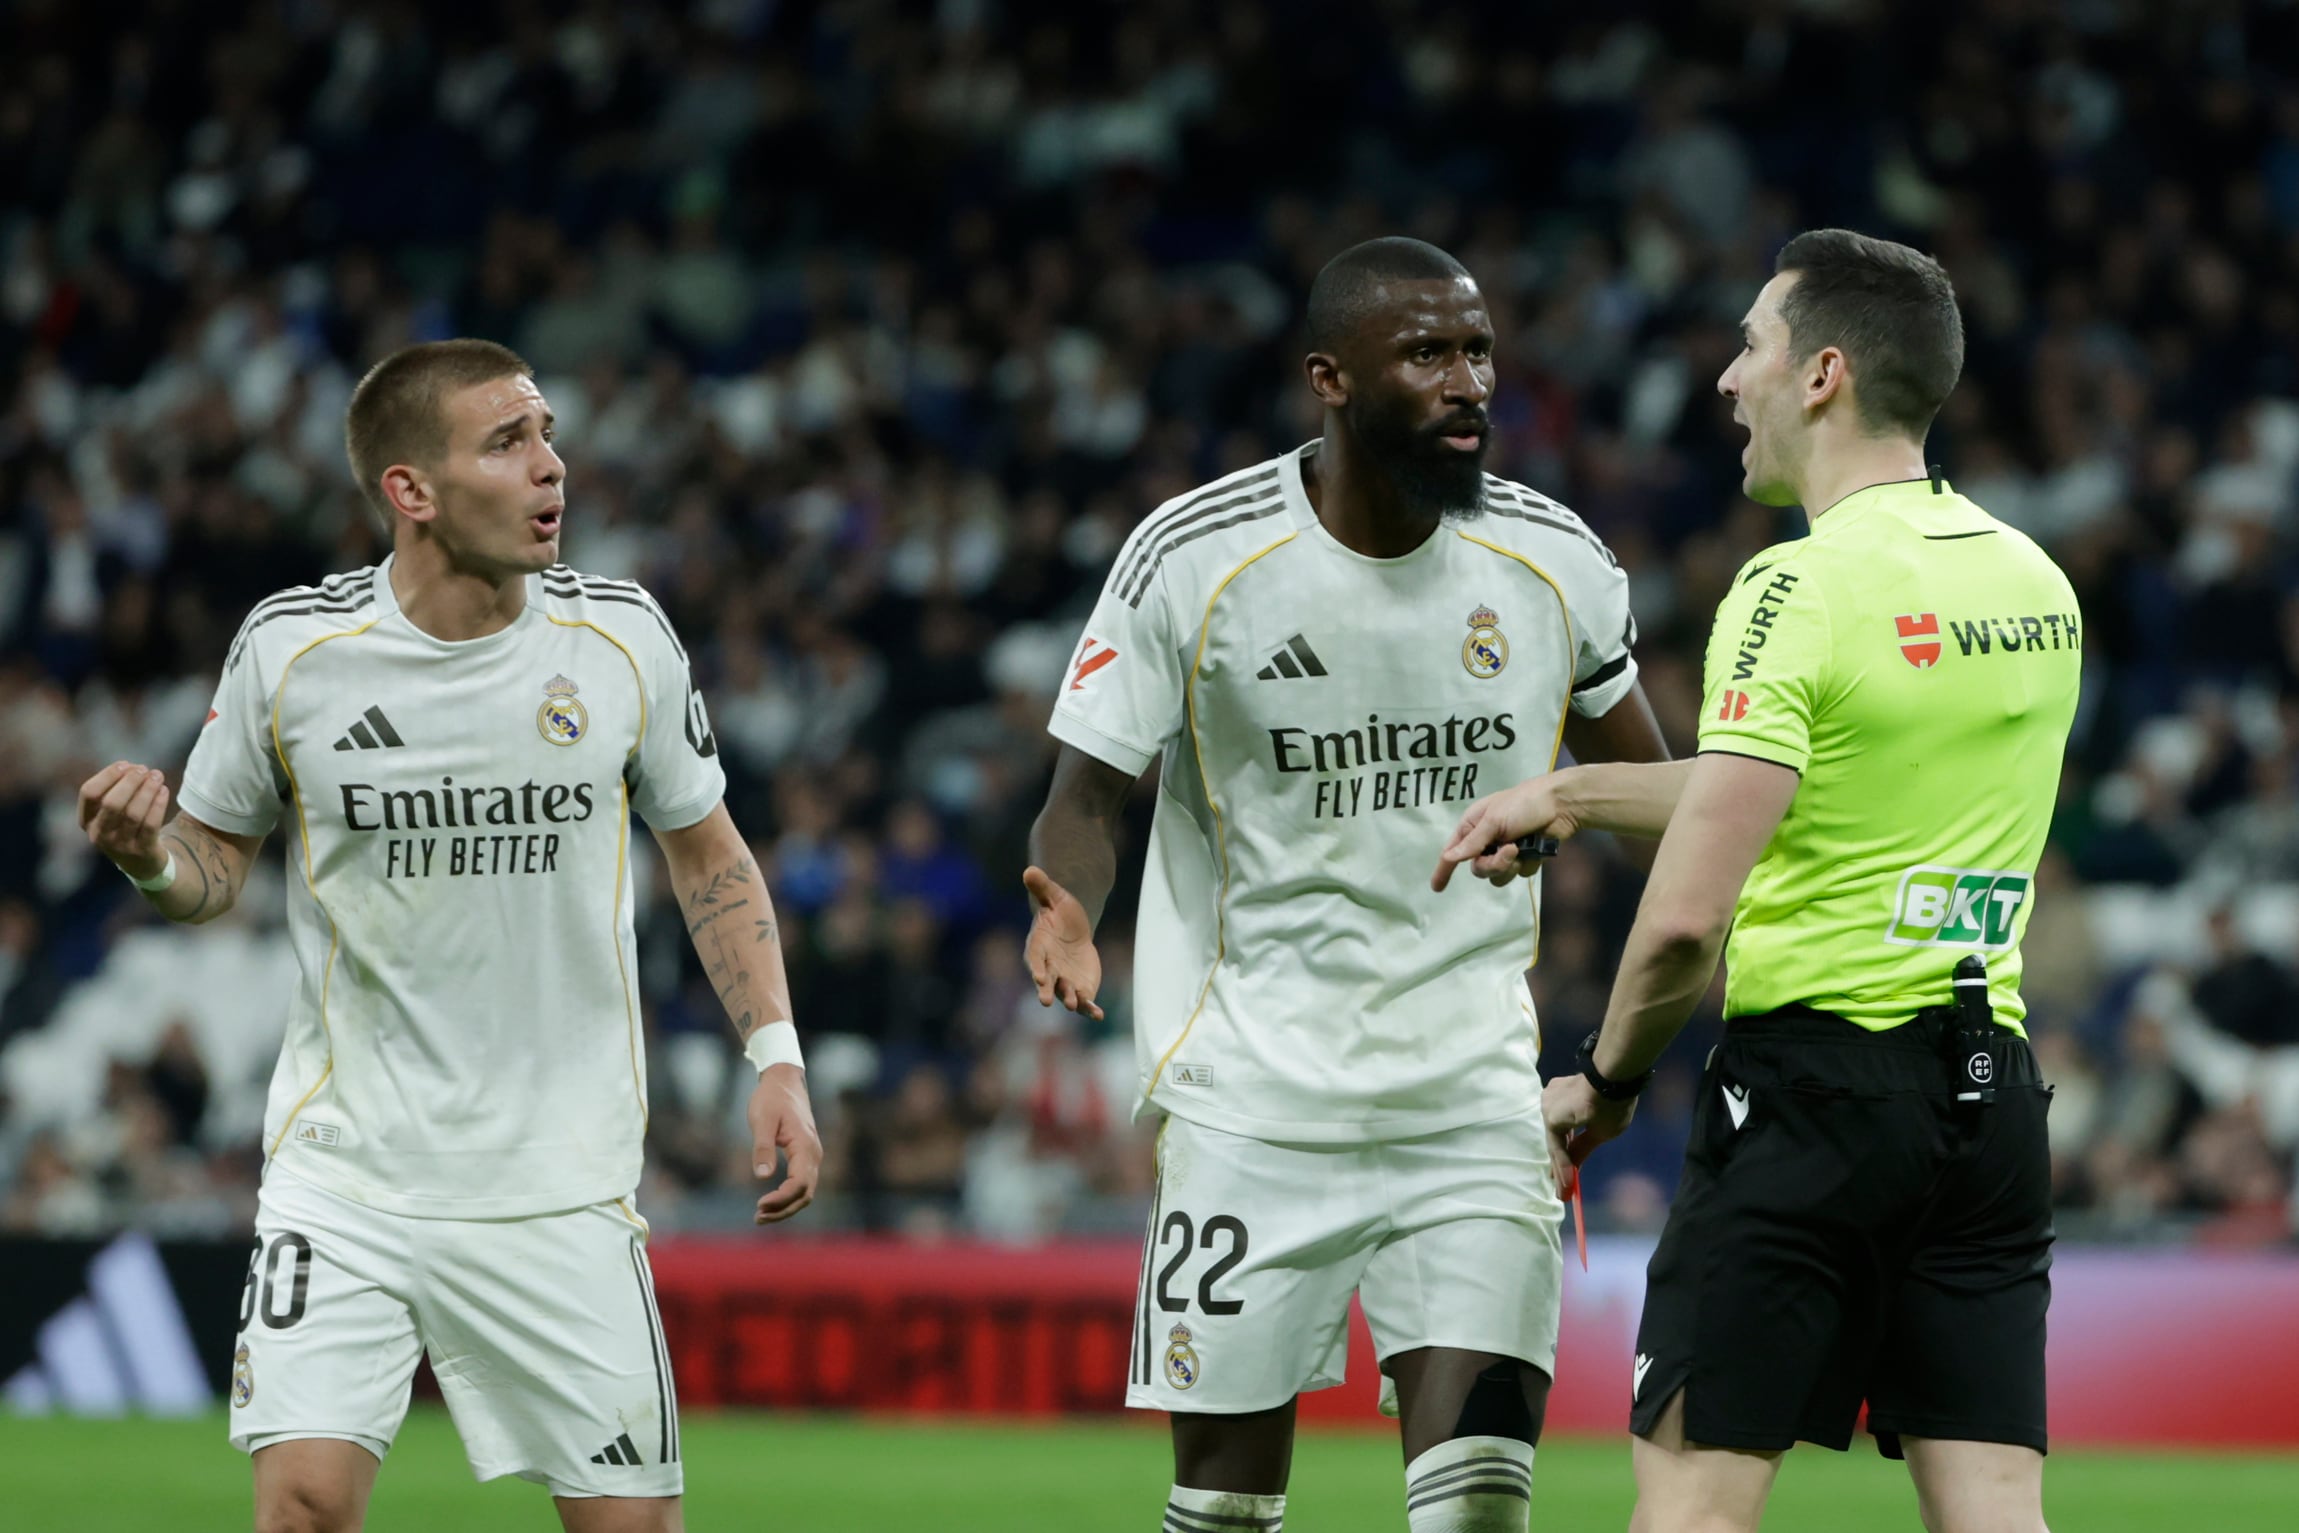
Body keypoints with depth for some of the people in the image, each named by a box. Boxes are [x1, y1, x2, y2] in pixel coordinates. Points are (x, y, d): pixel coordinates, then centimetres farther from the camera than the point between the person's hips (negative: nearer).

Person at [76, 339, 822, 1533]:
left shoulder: (621, 639, -2)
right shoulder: (290, 649, -6)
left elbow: (707, 855, 11)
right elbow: (214, 865, 7)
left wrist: (775, 1055, 1)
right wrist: (150, 858, -16)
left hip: (563, 1186, 1)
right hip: (344, 1168, -1)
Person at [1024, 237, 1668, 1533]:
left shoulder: (1555, 562, 1)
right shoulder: (1196, 559, -8)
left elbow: (1653, 792, 17)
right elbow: (1092, 791, -3)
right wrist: (1067, 912, -23)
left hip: (1476, 1097, 1)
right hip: (1255, 1097, -1)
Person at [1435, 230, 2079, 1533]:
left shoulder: (1801, 591, -13)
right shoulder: (2038, 586, 11)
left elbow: (1688, 916, -18)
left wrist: (1605, 1078, 0)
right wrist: (1573, 795, 29)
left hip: (1814, 1083, -7)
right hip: (1994, 1092, 7)